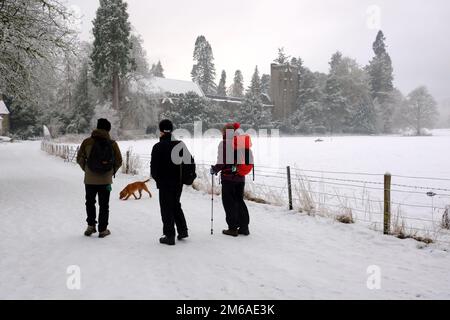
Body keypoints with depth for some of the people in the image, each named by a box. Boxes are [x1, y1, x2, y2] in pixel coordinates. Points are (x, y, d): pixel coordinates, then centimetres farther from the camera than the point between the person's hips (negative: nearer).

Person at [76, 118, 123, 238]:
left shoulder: (87, 142, -5)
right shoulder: (112, 144, -5)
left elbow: (80, 159, 1)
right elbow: (119, 161, 1)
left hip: (90, 180, 0)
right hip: (106, 180, 0)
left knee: (90, 202, 19)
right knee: (104, 205, 10)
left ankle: (91, 225, 15)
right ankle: (103, 229, 12)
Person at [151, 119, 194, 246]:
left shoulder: (158, 147, -14)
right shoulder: (180, 144, 3)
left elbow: (154, 166, -14)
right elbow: (190, 160, 6)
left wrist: (157, 178, 4)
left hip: (165, 183, -5)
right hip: (179, 182, 6)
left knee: (167, 208, 4)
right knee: (176, 205, 22)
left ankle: (169, 236, 7)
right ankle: (183, 230, 21)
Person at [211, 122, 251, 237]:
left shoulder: (224, 143, -12)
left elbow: (222, 162, -16)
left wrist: (214, 169, 1)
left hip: (228, 177, -6)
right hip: (240, 177, 6)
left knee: (229, 202, 5)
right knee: (240, 201, 16)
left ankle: (233, 228, 7)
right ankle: (244, 227, 18)